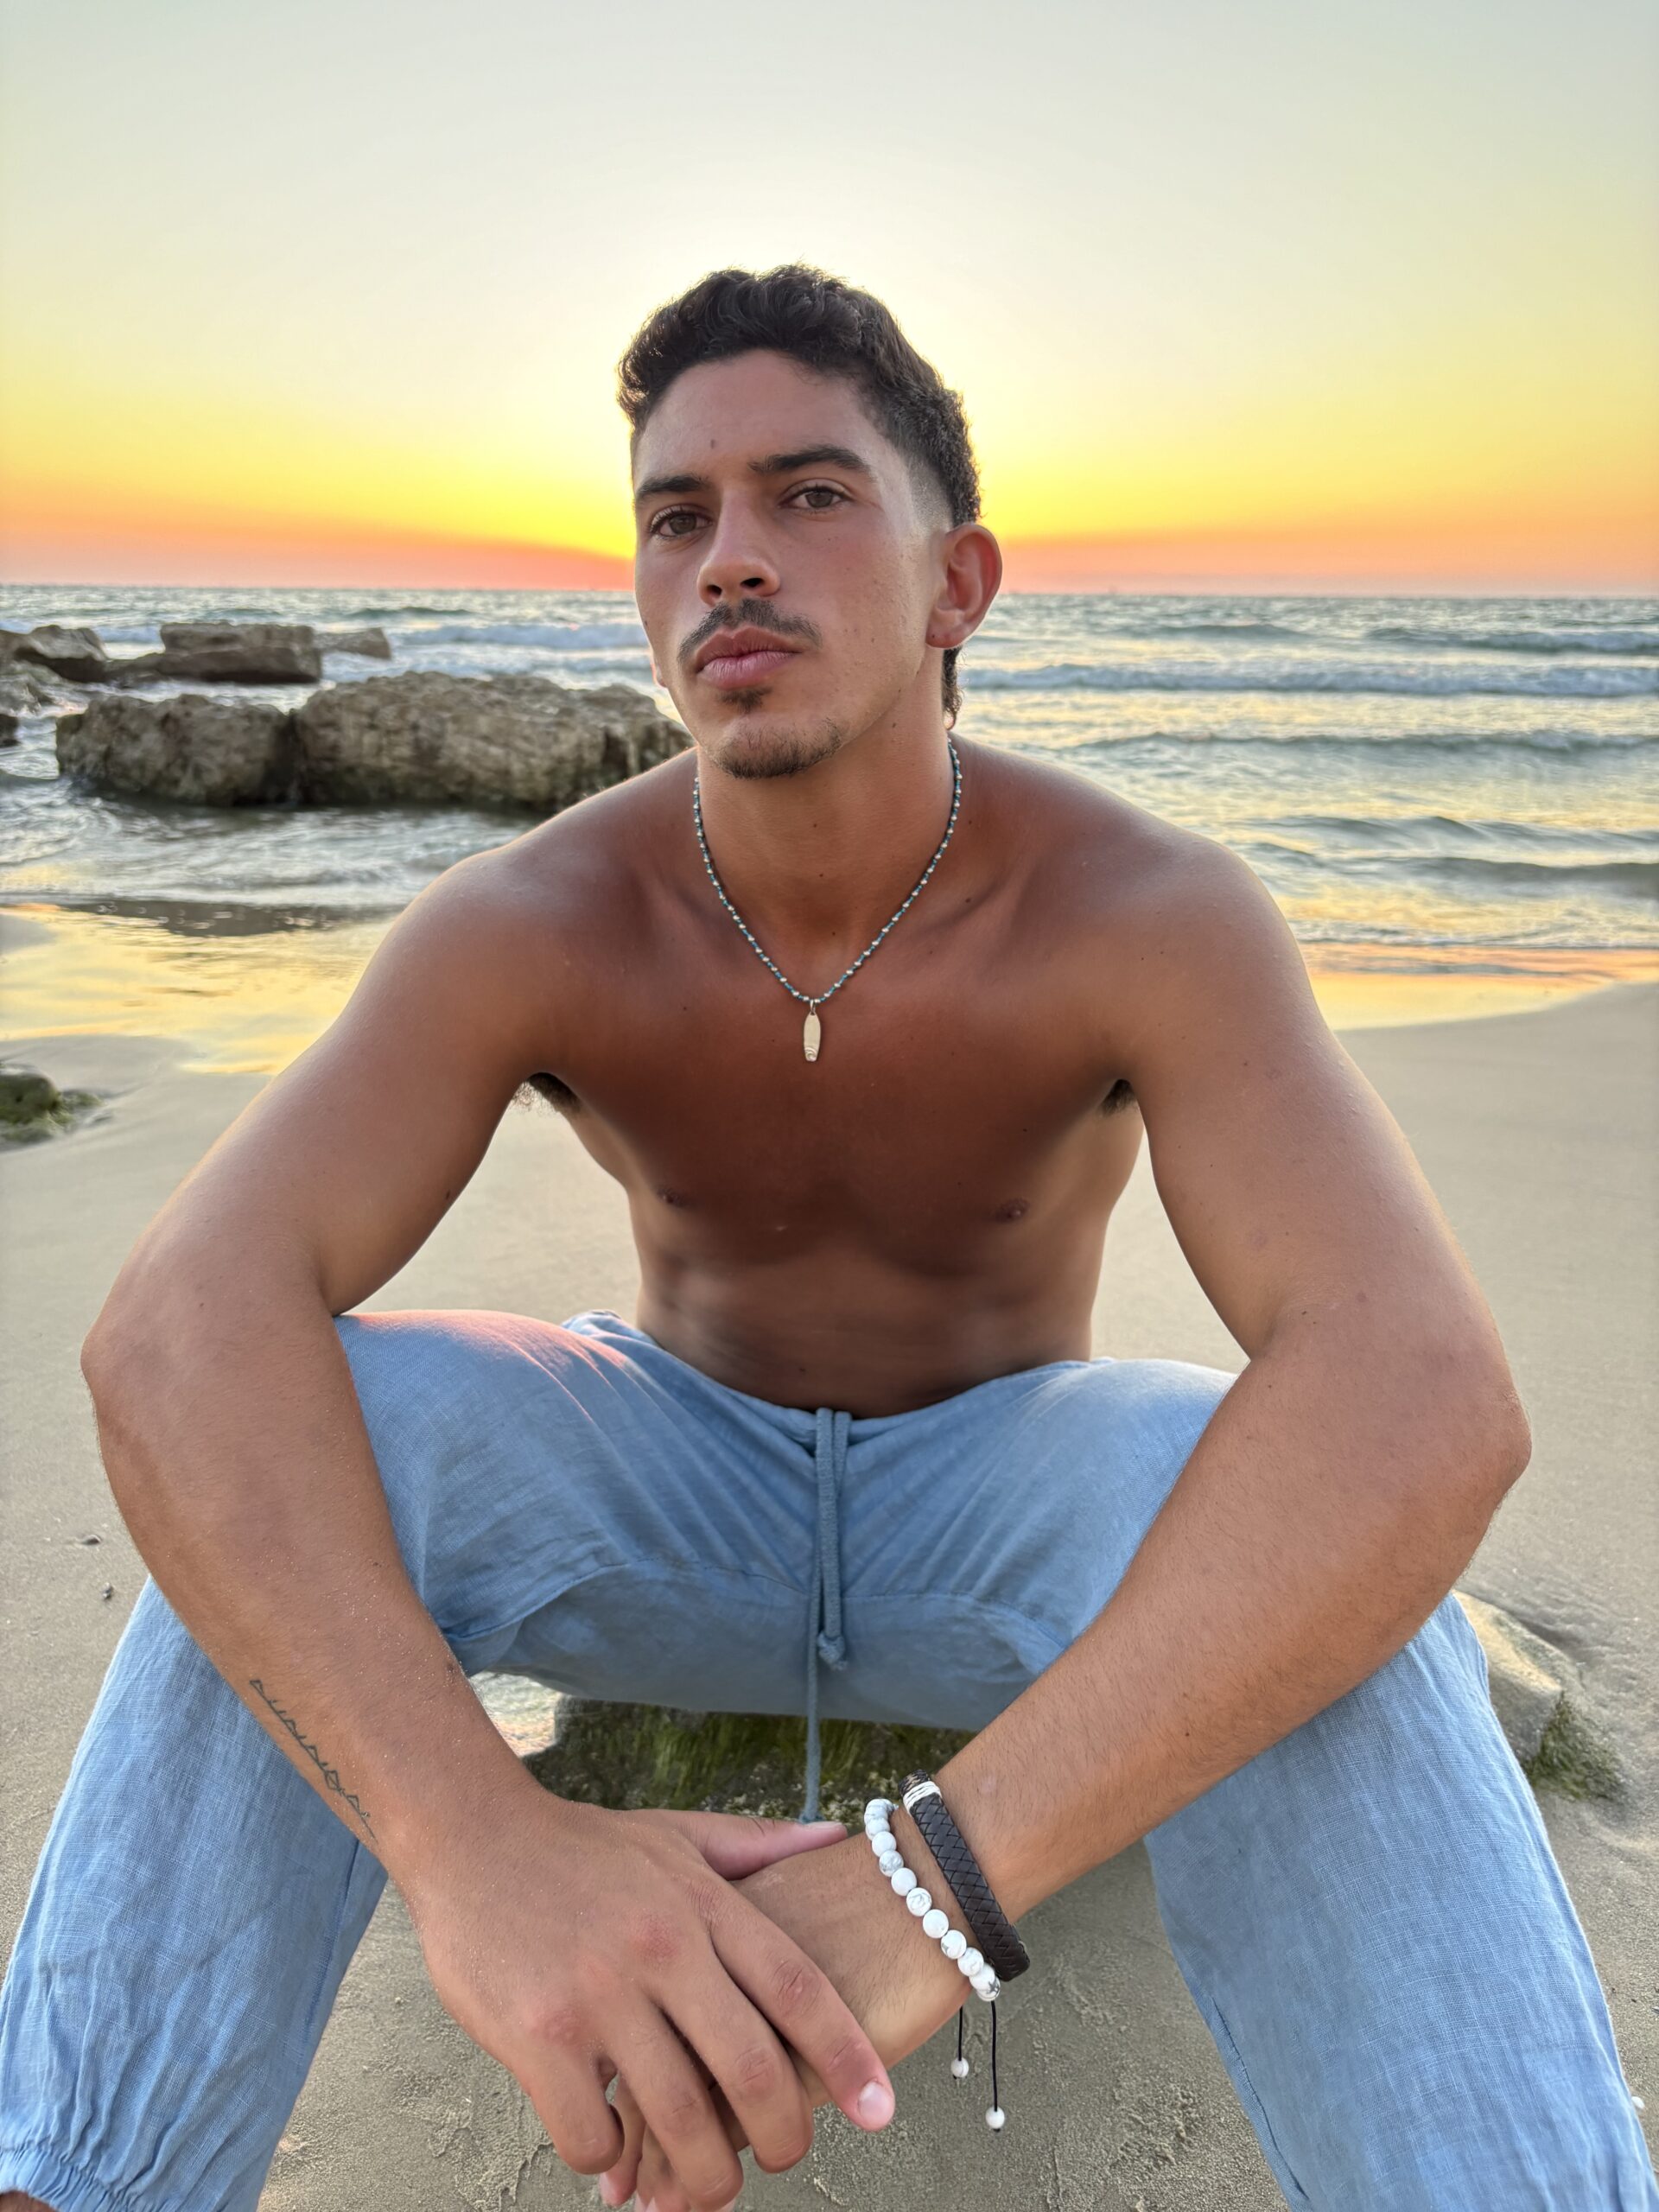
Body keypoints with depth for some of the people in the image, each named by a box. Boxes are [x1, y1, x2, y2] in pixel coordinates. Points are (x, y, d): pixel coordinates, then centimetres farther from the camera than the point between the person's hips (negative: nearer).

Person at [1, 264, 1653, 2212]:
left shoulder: (1156, 912, -24)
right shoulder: (525, 923, -20)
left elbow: (1423, 1399, -40)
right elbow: (175, 1329, -35)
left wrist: (944, 1864, -50)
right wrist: (475, 1838, -52)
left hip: (1005, 1516, 0)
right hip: (671, 1498, 1)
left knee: (1300, 1513, -36)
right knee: (309, 1432, -30)